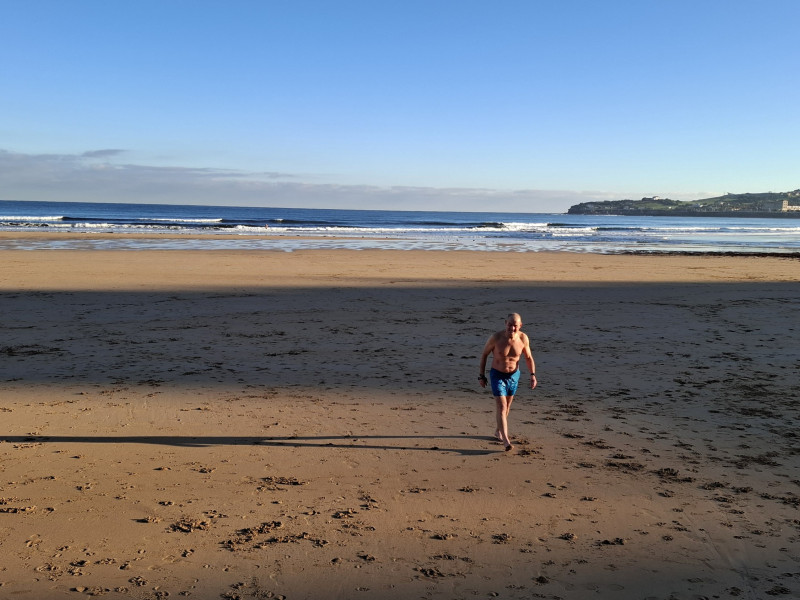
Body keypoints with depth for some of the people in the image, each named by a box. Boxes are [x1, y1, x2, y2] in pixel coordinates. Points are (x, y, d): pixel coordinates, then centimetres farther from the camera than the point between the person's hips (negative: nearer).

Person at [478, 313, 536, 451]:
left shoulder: (523, 339, -14)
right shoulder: (496, 337, -22)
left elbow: (528, 357, 2)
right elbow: (484, 354, -7)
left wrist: (533, 375, -8)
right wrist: (481, 375, -5)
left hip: (514, 376, 4)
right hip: (497, 375, -4)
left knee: (506, 406, 19)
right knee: (501, 407, -14)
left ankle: (499, 432, 40)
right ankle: (506, 440, -18)